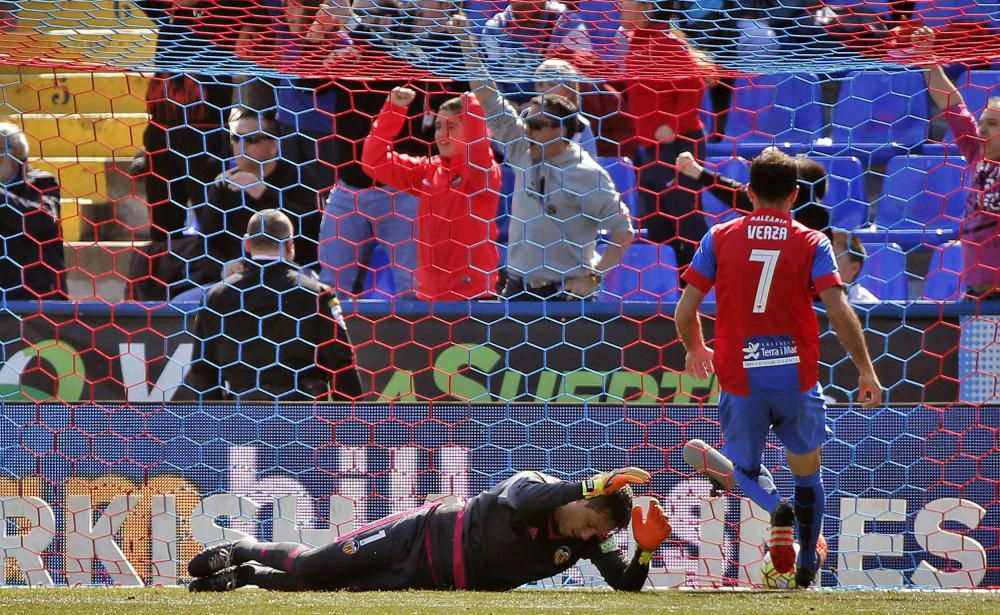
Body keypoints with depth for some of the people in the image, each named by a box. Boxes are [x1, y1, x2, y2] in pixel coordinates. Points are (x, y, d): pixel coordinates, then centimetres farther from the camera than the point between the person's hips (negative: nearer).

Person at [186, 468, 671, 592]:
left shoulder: (588, 544, -8)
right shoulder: (532, 487, -23)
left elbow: (627, 585, -11)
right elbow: (522, 500, -46)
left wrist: (645, 550, -30)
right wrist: (594, 486, -52)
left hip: (437, 581, 4)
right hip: (427, 535, -4)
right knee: (310, 569, -7)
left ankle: (247, 574, 22)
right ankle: (245, 553, 21)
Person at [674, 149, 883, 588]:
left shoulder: (719, 239, 0)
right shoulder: (811, 243, -2)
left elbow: (685, 311, 0)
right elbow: (839, 311, -12)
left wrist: (694, 350, 20)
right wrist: (866, 370, -5)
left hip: (739, 380, 0)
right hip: (797, 378, 0)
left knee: (746, 468, 15)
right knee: (806, 473, 20)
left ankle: (777, 511, -18)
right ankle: (807, 565, 20)